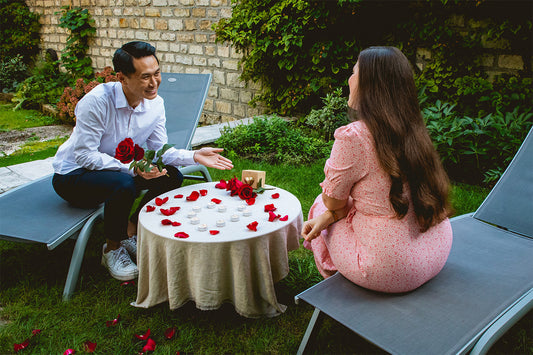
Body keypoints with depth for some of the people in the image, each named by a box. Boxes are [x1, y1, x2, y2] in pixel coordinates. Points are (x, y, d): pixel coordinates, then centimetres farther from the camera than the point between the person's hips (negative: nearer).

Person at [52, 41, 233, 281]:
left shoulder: (155, 104, -9)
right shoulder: (97, 102, -28)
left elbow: (159, 149, -2)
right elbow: (84, 155, -26)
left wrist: (194, 156, -18)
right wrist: (132, 168, -34)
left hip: (118, 168, 6)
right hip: (73, 175, -6)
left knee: (172, 177, -10)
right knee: (124, 185, -36)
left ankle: (130, 230, 8)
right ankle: (112, 249, -9)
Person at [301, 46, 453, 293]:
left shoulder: (352, 136, -23)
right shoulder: (413, 130, 1)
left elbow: (333, 201, -8)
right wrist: (329, 215, 1)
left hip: (391, 270, -7)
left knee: (319, 206, 19)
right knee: (324, 215, 23)